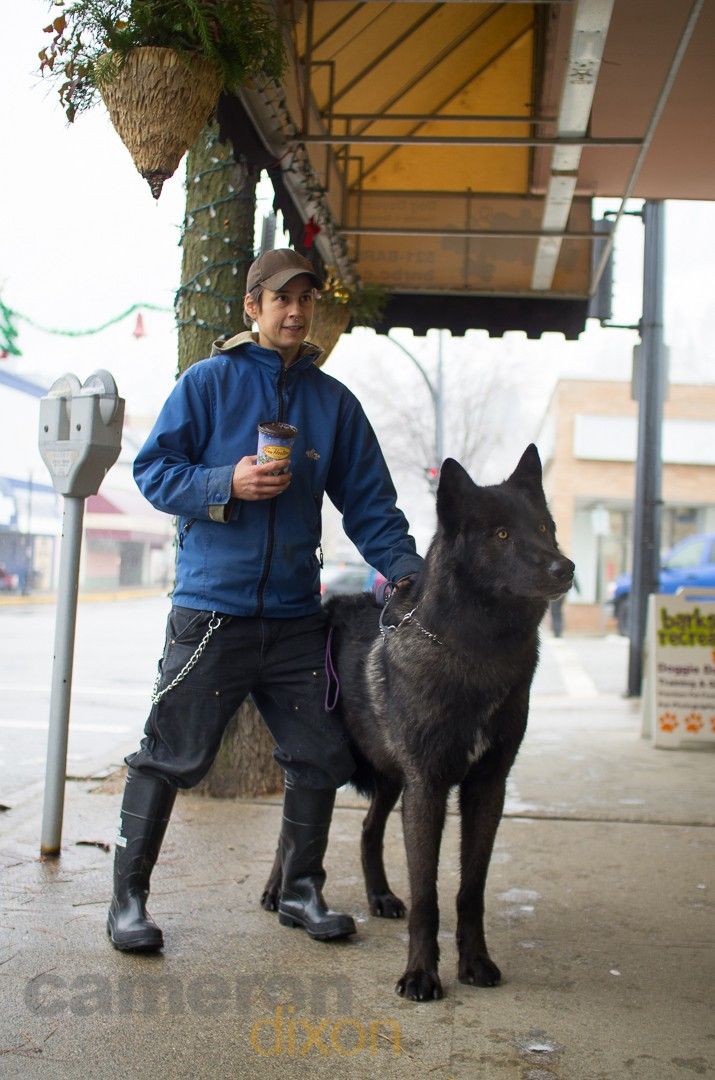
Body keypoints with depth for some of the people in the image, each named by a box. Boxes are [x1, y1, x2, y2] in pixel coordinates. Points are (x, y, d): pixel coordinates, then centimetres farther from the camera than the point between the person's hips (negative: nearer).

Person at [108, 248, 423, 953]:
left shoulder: (334, 401, 12)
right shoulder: (209, 381, 2)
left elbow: (367, 500, 11)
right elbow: (152, 469, -1)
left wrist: (405, 568, -4)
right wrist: (227, 484, -17)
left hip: (296, 617, 4)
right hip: (210, 611, -4)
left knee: (320, 756, 8)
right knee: (170, 755, -1)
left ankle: (301, 890, 25)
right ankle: (129, 896, 12)